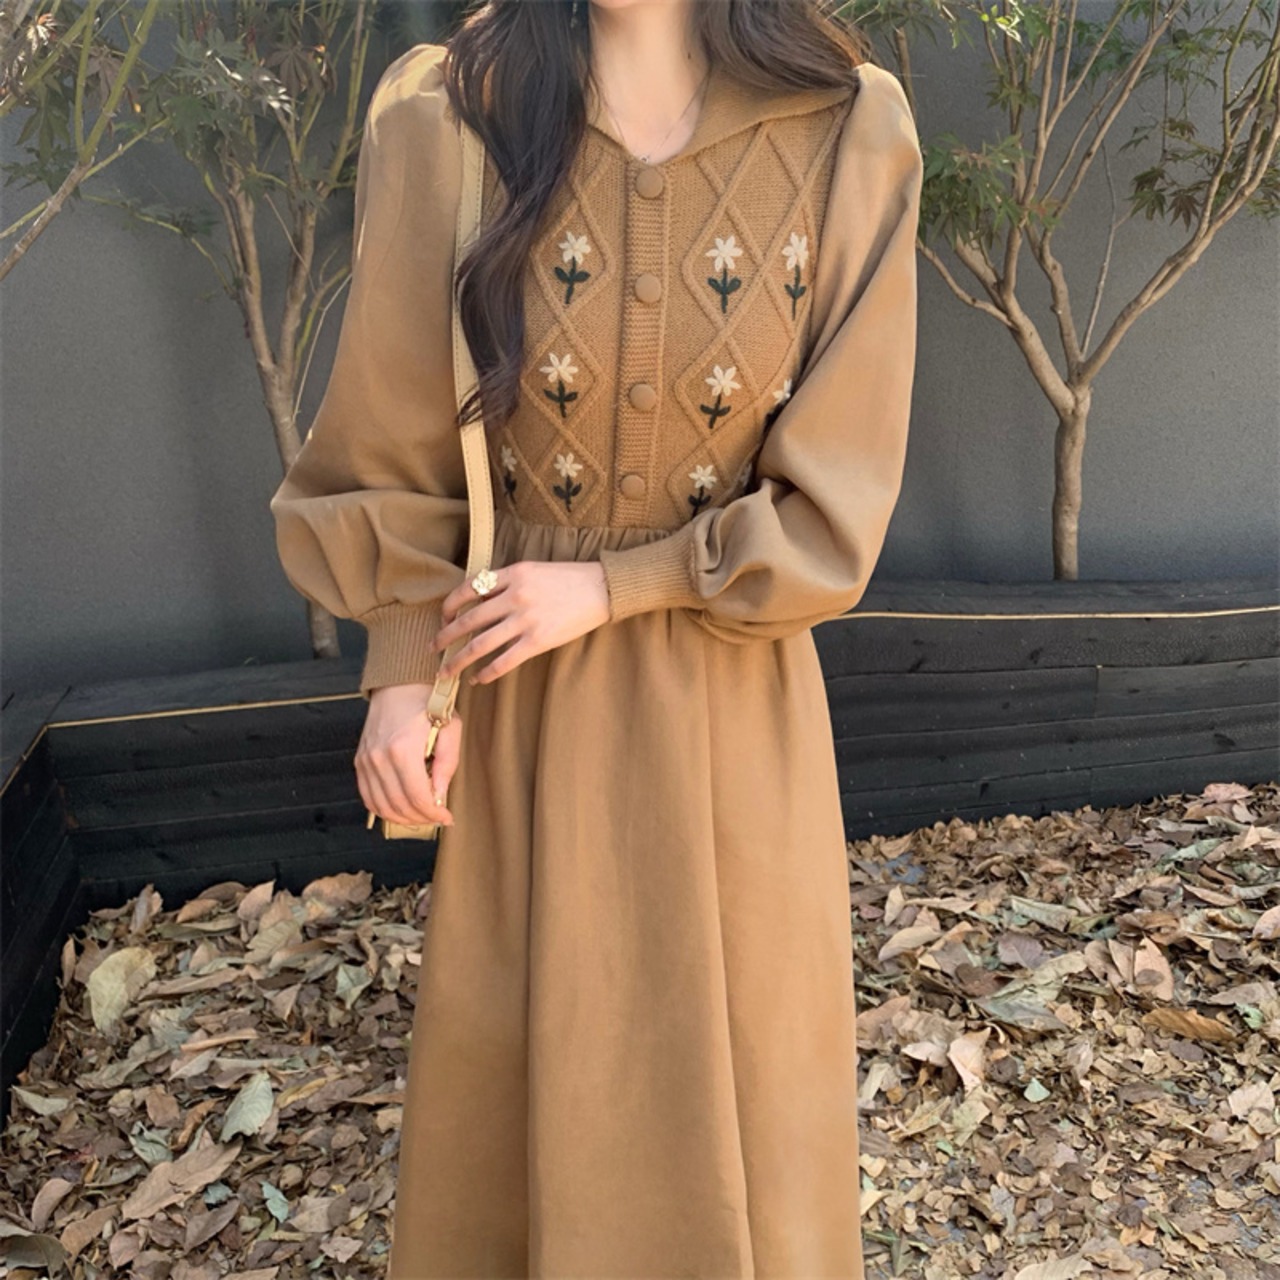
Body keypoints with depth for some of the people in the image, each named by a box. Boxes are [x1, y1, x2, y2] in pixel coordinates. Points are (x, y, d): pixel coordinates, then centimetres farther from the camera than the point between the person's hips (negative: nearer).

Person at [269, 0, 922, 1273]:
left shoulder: (849, 134, -11)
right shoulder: (445, 121, -11)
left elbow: (831, 500, -10)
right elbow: (398, 446, -3)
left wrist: (609, 588, -14)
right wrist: (401, 673, -7)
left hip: (732, 694, 0)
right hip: (518, 694, 1)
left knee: (735, 1058, 18)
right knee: (518, 1045, 19)